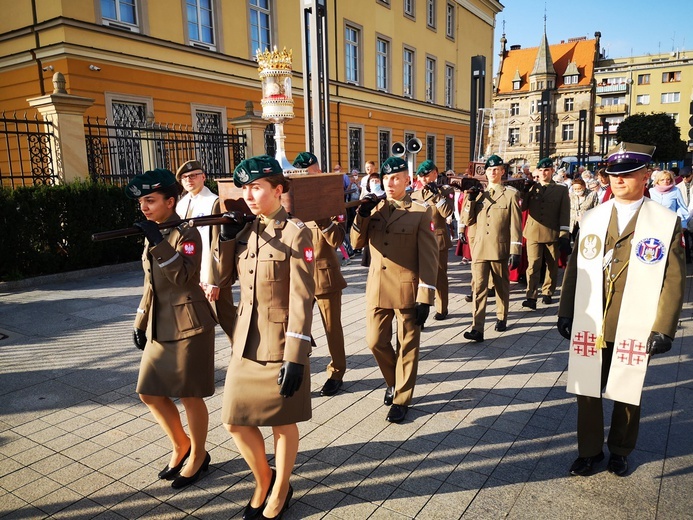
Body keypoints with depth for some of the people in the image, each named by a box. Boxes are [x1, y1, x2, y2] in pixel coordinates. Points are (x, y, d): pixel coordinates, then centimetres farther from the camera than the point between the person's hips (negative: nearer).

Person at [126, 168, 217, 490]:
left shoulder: (186, 233, -12)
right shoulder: (152, 235, 11)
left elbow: (182, 276, -26)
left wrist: (158, 242, -29)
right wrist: (140, 323, 19)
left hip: (188, 325, -8)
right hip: (159, 326, 8)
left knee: (189, 395, 4)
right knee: (150, 393, 11)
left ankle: (198, 455, 26)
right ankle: (180, 446, 33)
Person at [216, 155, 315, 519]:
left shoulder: (295, 232, -13)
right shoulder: (246, 231, 7)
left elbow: (302, 298, -16)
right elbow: (223, 279, 9)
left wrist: (296, 356, -19)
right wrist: (227, 236, -4)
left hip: (280, 345, -6)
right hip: (246, 342, 6)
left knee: (282, 423, 11)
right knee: (235, 422, 12)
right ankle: (263, 481, 38)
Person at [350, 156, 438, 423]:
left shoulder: (421, 211, -5)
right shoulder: (374, 208, 8)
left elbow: (429, 257, -8)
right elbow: (357, 242, 5)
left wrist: (425, 298, -13)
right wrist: (362, 215, -11)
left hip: (407, 289, -4)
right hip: (377, 288, 4)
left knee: (407, 346, 8)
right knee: (376, 341, 9)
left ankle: (401, 399, 25)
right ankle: (394, 382, 36)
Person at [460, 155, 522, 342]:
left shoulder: (511, 194, 1)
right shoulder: (478, 193, 11)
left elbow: (516, 225, -3)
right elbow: (468, 220, 8)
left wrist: (515, 251, -9)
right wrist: (470, 199, -5)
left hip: (501, 249, -2)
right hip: (480, 248, 2)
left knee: (501, 287, 13)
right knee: (478, 287, -6)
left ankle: (501, 318, 33)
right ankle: (477, 329, -9)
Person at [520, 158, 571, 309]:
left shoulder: (561, 190, 7)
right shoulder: (531, 188, 12)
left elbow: (565, 214, 1)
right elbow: (522, 207, 3)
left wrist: (564, 235, -6)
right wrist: (525, 192, -11)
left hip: (553, 234, 0)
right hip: (533, 233, 0)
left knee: (552, 265, 10)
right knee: (533, 265, -7)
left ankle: (547, 293, 24)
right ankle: (531, 297, -10)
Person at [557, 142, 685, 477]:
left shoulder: (667, 223, -3)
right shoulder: (591, 218, 5)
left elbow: (674, 281, -5)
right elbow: (575, 268, 7)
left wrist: (664, 329, -10)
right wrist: (565, 312, 4)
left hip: (634, 331, -2)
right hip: (590, 327, 2)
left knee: (627, 394, 14)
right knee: (588, 391, 11)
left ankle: (619, 451, 37)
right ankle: (589, 450, 31)